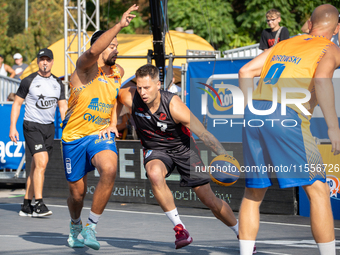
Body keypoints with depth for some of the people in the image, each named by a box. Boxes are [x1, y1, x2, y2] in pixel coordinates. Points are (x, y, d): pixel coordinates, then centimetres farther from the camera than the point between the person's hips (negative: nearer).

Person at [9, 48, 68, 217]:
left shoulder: (58, 84, 10)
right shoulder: (28, 81, -4)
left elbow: (63, 107, 13)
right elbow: (17, 103, 0)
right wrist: (13, 127, -7)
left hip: (49, 127, 5)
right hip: (32, 126, -5)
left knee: (36, 167, 7)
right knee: (41, 162, -20)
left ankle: (26, 206, 13)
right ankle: (38, 204, -22)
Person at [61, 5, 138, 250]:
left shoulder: (118, 72, 6)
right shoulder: (86, 66, -12)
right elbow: (94, 51, -38)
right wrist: (119, 25, -46)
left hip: (101, 134, 3)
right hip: (75, 136, -3)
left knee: (109, 169, -30)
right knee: (78, 193, 7)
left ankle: (91, 227, -19)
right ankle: (75, 225, 43)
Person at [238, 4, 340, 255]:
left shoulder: (283, 44, 26)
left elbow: (245, 71, 17)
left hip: (254, 114, 6)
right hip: (286, 118, -6)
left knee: (253, 192, 16)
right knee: (318, 190, 2)